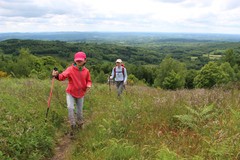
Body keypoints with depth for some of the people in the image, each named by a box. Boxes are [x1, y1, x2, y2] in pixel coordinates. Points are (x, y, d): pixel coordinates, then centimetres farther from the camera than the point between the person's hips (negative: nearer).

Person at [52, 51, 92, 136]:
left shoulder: (86, 71, -8)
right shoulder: (70, 69, -17)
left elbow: (88, 81, 5)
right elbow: (63, 76, -31)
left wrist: (89, 85, -19)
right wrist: (57, 75, -54)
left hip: (81, 94, 2)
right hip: (70, 93, -2)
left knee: (79, 110, 14)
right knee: (70, 108, -19)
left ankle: (80, 124, 41)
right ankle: (73, 126, 1)